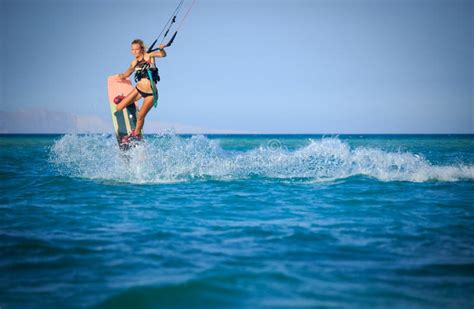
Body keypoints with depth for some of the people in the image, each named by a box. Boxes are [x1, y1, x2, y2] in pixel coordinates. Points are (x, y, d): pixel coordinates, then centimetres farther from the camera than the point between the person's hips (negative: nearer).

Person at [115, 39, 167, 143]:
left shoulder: (149, 56, -6)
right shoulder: (134, 63, 6)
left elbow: (162, 55, -23)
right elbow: (126, 74, 25)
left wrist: (161, 49, -39)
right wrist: (121, 76, 11)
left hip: (150, 93, -4)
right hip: (138, 90, 4)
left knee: (140, 117, -5)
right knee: (119, 107, 2)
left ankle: (136, 134, 19)